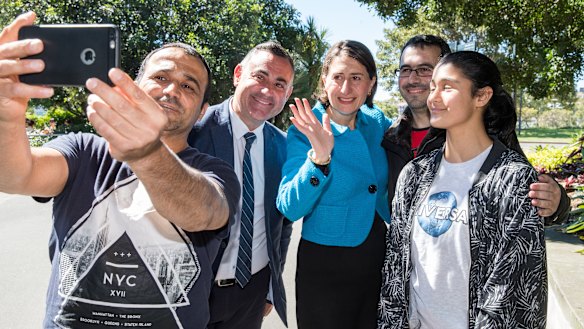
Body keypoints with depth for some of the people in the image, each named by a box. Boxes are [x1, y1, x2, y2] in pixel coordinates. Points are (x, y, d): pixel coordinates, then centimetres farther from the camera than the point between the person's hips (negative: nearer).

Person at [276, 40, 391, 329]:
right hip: (324, 266, -4)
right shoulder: (306, 131, -14)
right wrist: (319, 157, -34)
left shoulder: (377, 122, -2)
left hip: (377, 259, 5)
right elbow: (290, 209, -21)